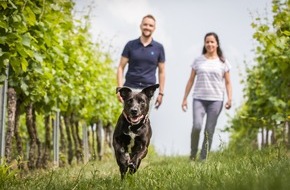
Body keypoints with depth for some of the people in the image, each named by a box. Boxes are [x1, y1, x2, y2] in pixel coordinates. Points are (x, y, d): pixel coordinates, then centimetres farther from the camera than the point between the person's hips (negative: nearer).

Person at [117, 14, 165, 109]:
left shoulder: (159, 48, 6)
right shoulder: (130, 45, 5)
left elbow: (161, 72, 10)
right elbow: (121, 67, 5)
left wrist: (161, 93, 6)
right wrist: (120, 88, -6)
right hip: (130, 88, 0)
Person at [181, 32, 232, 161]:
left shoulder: (223, 62, 8)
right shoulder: (198, 60, 9)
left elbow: (228, 83, 7)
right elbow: (191, 80, 12)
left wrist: (229, 99, -7)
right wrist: (185, 98, 8)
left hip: (216, 100, 0)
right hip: (199, 98, 0)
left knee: (209, 130, -2)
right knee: (196, 126, -18)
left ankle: (203, 159, 6)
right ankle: (193, 153, 3)